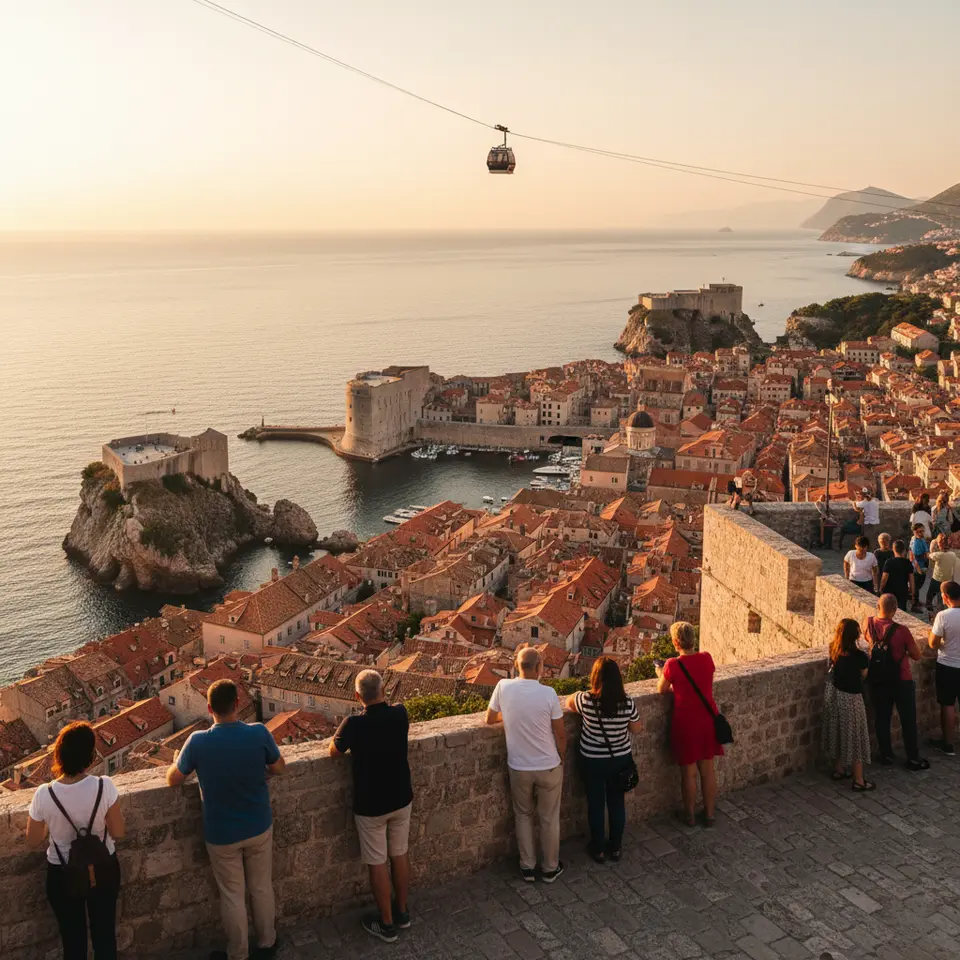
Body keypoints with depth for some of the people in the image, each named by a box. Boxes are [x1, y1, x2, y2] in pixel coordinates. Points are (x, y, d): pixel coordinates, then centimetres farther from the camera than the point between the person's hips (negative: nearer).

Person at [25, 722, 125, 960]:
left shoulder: (44, 795, -23)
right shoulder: (104, 786, -25)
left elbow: (33, 842, -7)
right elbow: (118, 833, -13)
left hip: (62, 874, 0)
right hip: (103, 869, 0)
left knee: (73, 939, 20)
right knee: (105, 933, 21)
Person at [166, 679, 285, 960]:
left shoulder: (198, 741, -22)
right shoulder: (259, 733, -20)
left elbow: (173, 780, -6)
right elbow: (278, 768, -2)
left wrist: (176, 763, 15)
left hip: (222, 834, -1)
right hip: (259, 827, 2)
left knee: (232, 896, 16)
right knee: (262, 888, 21)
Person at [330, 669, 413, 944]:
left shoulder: (354, 725, -25)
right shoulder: (399, 714, -12)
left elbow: (334, 751, -5)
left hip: (370, 806, -4)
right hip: (401, 798, 4)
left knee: (378, 864, 11)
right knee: (400, 855, 20)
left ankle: (386, 924, 23)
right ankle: (402, 911, 36)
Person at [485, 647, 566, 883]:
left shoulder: (503, 687, -13)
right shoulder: (548, 693, -19)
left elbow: (490, 719, 3)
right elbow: (560, 735, -9)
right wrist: (561, 757, 9)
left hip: (519, 768, 2)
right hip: (549, 767, -2)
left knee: (523, 816, 22)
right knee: (549, 819, 17)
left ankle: (527, 868, 29)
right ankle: (550, 868, 31)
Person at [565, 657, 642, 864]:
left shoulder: (585, 700, -22)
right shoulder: (627, 702, -18)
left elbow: (568, 704, 1)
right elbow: (636, 729, -1)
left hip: (593, 761, -2)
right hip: (621, 760, 2)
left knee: (595, 804, 15)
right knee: (617, 802, 19)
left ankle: (598, 849, 29)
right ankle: (615, 848, 32)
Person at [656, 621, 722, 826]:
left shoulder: (673, 665, -19)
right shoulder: (707, 658, -7)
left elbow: (662, 690, -2)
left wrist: (660, 673, 17)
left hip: (686, 723, -4)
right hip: (708, 720, 4)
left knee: (689, 772, 13)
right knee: (707, 769, 17)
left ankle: (690, 815, 28)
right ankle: (709, 814, 30)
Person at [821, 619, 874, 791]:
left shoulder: (833, 651, -6)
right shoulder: (859, 656, -22)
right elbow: (863, 675, -6)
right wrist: (868, 659, 6)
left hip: (833, 694, 6)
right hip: (850, 699, -6)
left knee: (837, 733, 21)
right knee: (855, 737, 5)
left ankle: (838, 770, 36)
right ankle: (859, 781, 13)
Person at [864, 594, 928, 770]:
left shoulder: (869, 624, -9)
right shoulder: (901, 630, -23)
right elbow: (917, 655, -12)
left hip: (877, 681, 4)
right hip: (901, 682, -4)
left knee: (881, 719, 15)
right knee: (908, 721, 11)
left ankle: (886, 756, 24)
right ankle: (913, 759, 20)